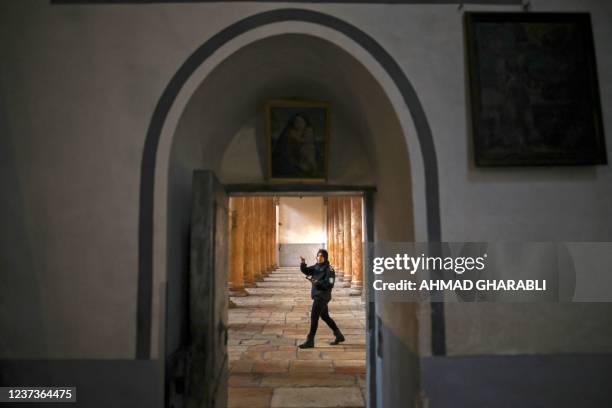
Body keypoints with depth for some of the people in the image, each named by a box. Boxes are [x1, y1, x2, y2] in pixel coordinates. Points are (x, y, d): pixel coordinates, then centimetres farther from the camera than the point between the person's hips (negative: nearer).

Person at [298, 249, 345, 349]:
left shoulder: (328, 269, -14)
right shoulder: (316, 267, 9)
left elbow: (329, 284, -18)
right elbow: (306, 271, 2)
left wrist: (317, 283, -28)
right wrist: (302, 264, -16)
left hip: (322, 296, -9)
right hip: (316, 295, 9)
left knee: (314, 317, -7)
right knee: (325, 316, 18)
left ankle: (310, 341, 1)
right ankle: (339, 336, 32)